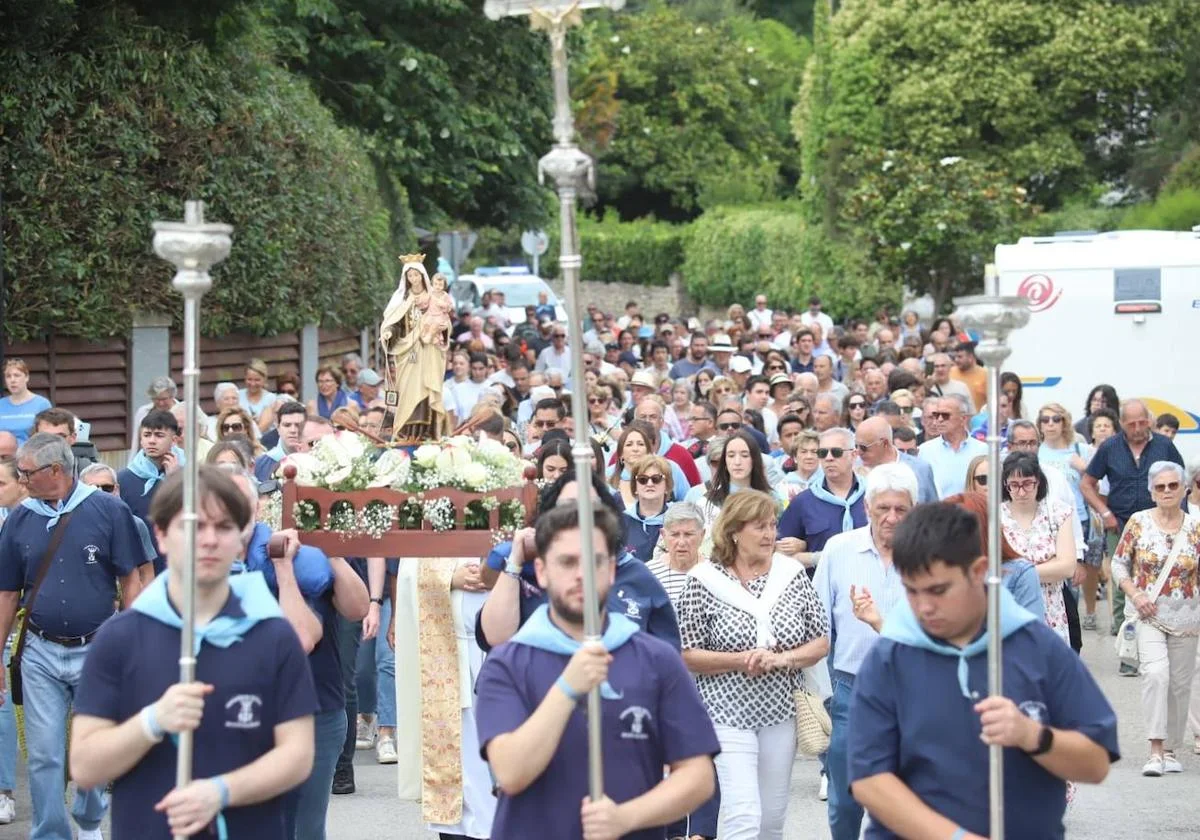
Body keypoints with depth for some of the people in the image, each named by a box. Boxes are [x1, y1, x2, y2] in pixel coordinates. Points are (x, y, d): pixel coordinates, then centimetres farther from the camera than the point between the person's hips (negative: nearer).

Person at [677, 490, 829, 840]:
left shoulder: (792, 574, 2)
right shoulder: (703, 581, -7)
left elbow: (821, 643, 5)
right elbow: (688, 656, -7)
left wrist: (783, 659, -13)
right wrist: (742, 660, -20)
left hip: (781, 712, 4)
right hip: (728, 713, -4)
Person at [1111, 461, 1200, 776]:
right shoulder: (1139, 522, -2)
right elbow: (1119, 564, 3)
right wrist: (1135, 596, -11)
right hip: (1148, 613, -2)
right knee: (1156, 673, -19)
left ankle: (1170, 749, 22)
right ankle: (1156, 751, -17)